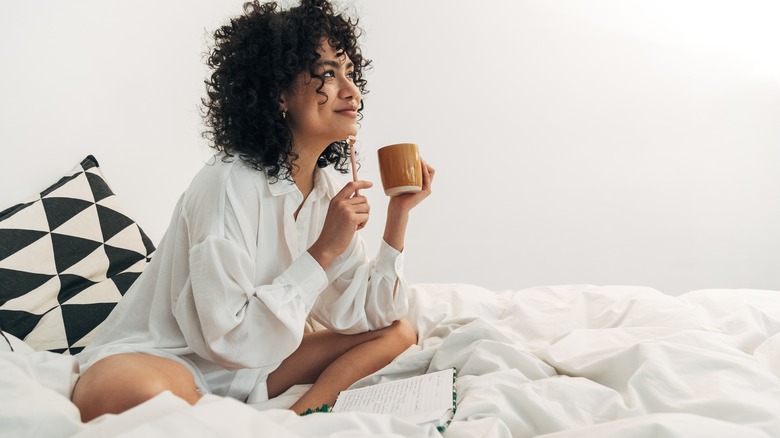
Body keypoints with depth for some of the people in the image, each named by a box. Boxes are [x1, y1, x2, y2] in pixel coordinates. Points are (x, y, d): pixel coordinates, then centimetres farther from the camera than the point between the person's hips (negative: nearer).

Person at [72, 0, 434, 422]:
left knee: (398, 331, 1)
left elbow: (362, 315, -2)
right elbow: (231, 340, -26)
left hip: (248, 368, 7)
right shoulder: (230, 185, -23)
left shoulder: (326, 189, -1)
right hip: (165, 359, -7)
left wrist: (399, 213, -9)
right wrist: (322, 252, -23)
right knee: (118, 389, -40)